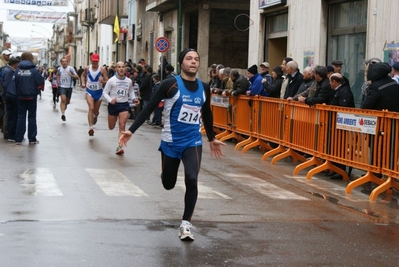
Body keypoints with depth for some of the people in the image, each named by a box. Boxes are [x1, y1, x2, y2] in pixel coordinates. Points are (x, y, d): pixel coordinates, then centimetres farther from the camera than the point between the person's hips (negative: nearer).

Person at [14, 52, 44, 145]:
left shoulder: (17, 70, -5)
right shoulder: (34, 70, -12)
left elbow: (15, 82, -6)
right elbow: (41, 82, -10)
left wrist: (18, 92, 7)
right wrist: (40, 88, 11)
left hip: (20, 97, 2)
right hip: (31, 97, -2)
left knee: (21, 117, 11)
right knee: (32, 117, 8)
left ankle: (18, 139, 9)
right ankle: (32, 139, 9)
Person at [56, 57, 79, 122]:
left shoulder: (70, 68, -7)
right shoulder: (59, 69, 2)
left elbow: (76, 76, -8)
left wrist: (71, 75, -25)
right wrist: (58, 81, 14)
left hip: (69, 87, 1)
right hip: (62, 87, -1)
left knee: (67, 101, 13)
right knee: (63, 99, -20)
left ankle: (63, 109, 45)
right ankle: (63, 114, -22)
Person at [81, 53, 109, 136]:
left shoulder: (102, 69, -9)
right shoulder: (87, 68, -2)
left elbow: (107, 81, -9)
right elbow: (83, 75, 19)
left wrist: (103, 81, -31)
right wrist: (83, 83, 3)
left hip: (99, 92, 0)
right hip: (89, 91, 0)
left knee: (96, 111, 14)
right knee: (91, 108, -21)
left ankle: (95, 117, 53)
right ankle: (91, 128, -25)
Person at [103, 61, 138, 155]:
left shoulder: (129, 81, 2)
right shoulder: (112, 80, -8)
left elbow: (131, 92, 17)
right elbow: (105, 92, -5)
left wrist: (134, 98, -4)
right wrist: (110, 100, -23)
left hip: (124, 105, 1)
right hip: (113, 105, -1)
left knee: (122, 126, -14)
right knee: (111, 127, 15)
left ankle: (119, 147, -12)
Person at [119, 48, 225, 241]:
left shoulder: (204, 88, 1)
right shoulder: (171, 84, -13)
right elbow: (150, 107, -11)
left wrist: (212, 139, 25)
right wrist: (131, 130, -17)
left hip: (193, 142, 2)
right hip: (171, 142, -2)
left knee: (192, 180, -19)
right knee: (168, 184, 11)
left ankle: (185, 225, -6)